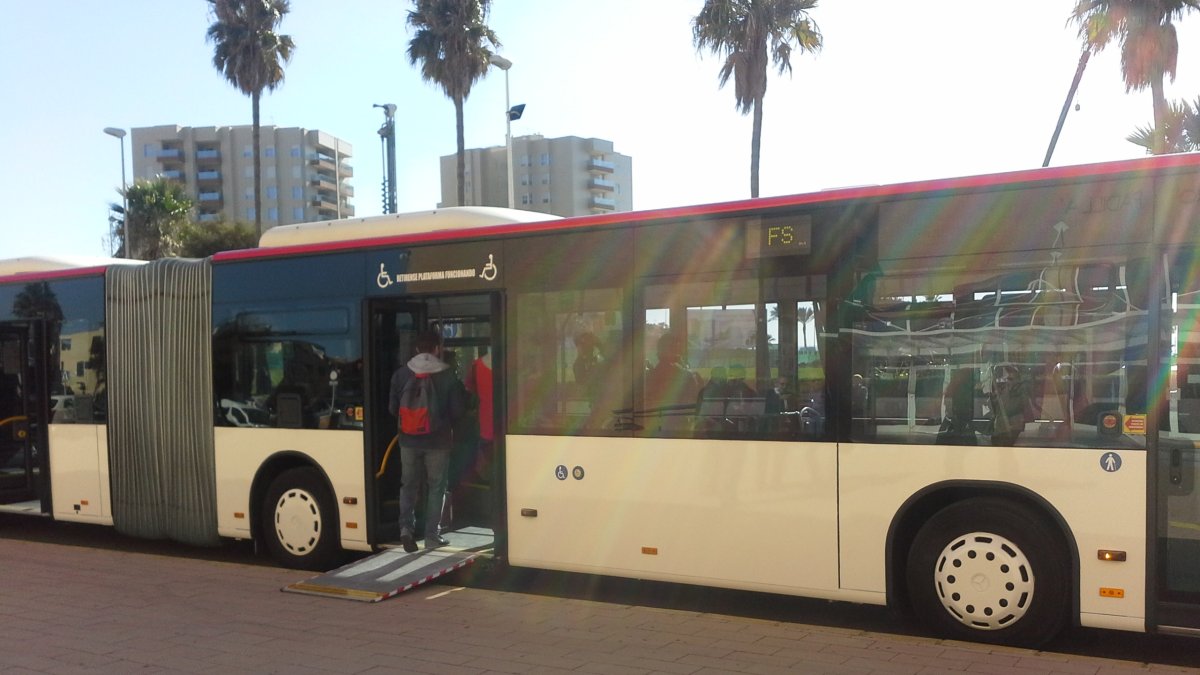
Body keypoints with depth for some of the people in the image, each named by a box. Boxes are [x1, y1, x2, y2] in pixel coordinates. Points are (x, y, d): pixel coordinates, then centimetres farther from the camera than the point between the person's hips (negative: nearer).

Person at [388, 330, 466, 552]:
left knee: (408, 485, 15)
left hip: (409, 440, 2)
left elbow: (393, 408, 4)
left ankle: (406, 527, -2)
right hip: (438, 440, -2)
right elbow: (458, 410, -7)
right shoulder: (447, 375, -10)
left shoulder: (401, 374, -2)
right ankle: (432, 536, 10)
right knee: (436, 487, 9)